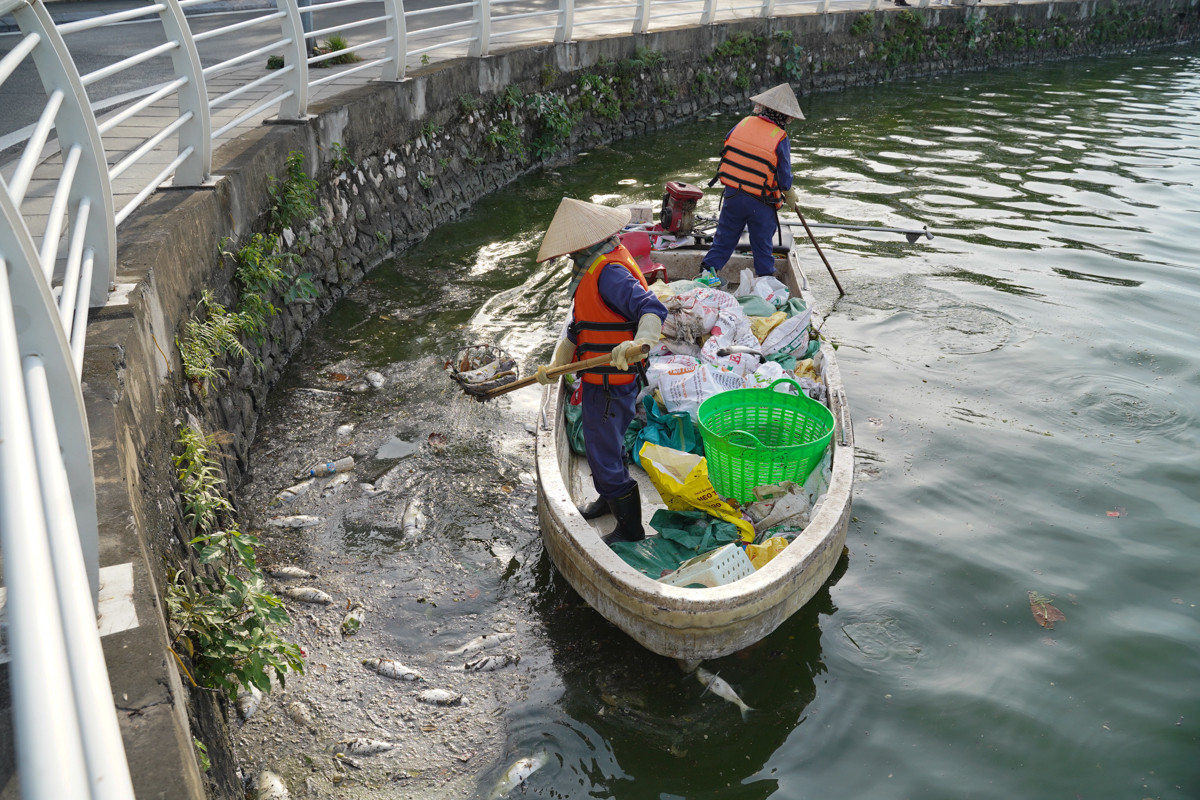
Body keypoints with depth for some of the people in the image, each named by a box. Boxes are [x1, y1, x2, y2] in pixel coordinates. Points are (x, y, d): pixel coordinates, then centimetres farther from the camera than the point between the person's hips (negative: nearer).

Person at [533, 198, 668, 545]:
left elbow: (653, 309, -37)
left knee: (604, 453, 0)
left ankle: (630, 528, 16)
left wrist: (639, 341, -56)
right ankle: (609, 499, 50)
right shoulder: (593, 269, 10)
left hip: (609, 382, -11)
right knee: (601, 442, 27)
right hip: (600, 379, 11)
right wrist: (556, 364, 8)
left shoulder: (609, 272, -24)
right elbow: (578, 326, 14)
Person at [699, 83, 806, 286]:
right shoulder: (780, 139, -13)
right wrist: (790, 196, 13)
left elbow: (727, 148, 12)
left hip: (732, 193, 3)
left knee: (724, 237, 18)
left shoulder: (744, 123, -1)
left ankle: (708, 271, 18)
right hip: (760, 203, -3)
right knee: (762, 245, 11)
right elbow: (784, 176, -6)